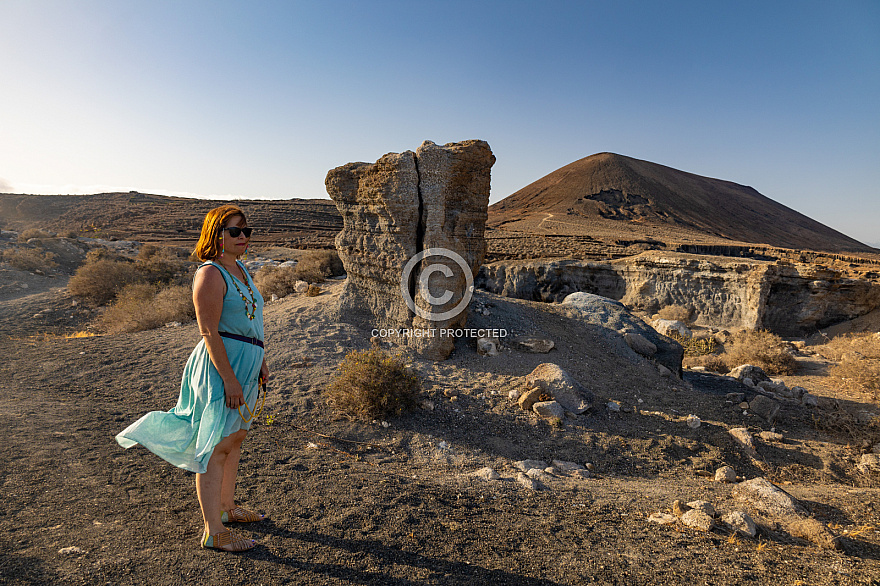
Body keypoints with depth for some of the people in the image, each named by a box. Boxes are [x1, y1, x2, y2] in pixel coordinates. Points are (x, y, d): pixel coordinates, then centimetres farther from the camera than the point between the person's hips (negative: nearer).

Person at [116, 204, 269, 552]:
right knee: (216, 446, -1)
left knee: (235, 438, 19)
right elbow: (209, 333, -20)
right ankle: (213, 533, 9)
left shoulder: (240, 270, 14)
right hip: (222, 366, -9)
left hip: (245, 366, 10)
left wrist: (261, 361, 19)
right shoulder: (210, 275, -14)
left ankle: (226, 507, 37)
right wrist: (230, 379, -22)